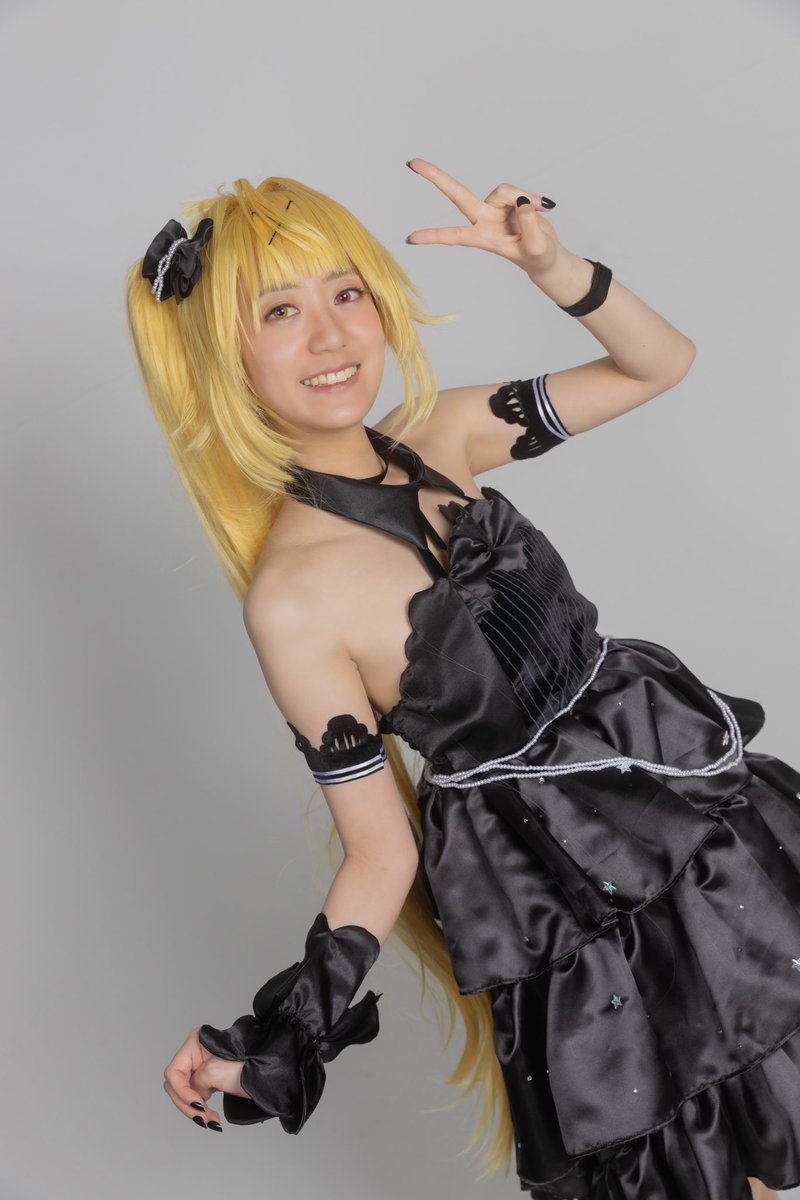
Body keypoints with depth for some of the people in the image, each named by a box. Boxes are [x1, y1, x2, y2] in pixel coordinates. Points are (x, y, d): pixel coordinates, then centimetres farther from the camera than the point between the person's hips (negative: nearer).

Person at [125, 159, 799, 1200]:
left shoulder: (444, 434, -5)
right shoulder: (294, 600, -22)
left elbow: (661, 363, 3)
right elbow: (382, 853, -13)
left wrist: (552, 267, -14)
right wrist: (267, 1047, -22)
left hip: (687, 799, 6)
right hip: (579, 908, -6)